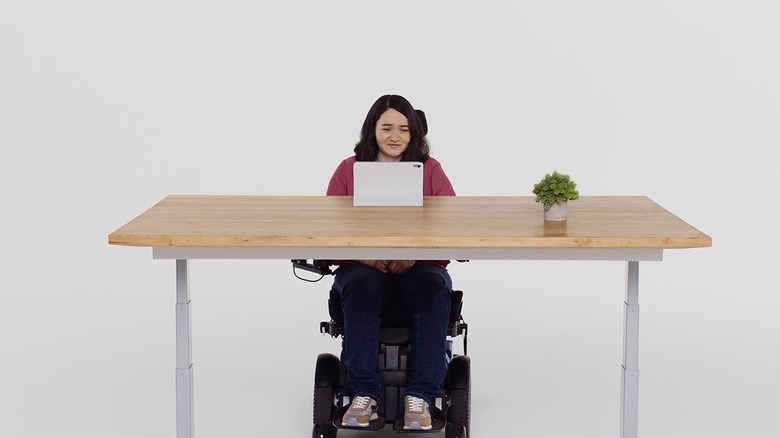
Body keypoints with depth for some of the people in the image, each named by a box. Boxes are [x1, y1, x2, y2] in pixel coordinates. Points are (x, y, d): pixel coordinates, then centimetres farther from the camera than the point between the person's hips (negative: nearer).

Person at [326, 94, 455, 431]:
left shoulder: (430, 169, 13)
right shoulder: (349, 170, 14)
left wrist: (413, 255, -17)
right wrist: (364, 255, -16)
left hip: (418, 267, 0)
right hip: (364, 266, 0)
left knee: (434, 287, -34)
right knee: (361, 287, -36)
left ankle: (420, 397, -32)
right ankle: (364, 395, -33)